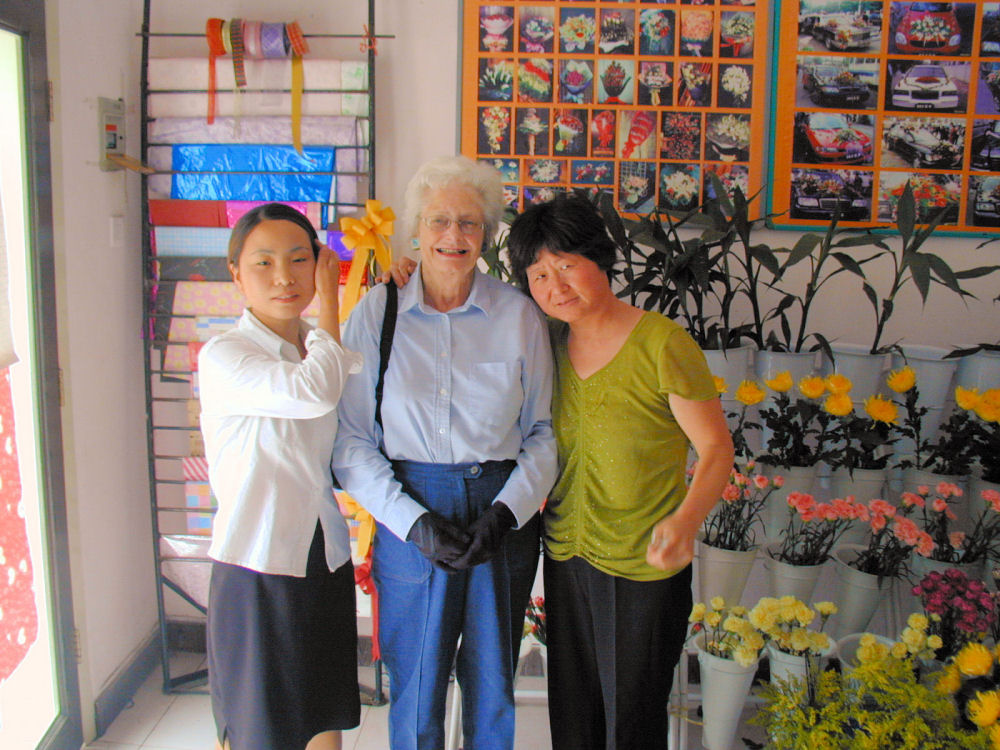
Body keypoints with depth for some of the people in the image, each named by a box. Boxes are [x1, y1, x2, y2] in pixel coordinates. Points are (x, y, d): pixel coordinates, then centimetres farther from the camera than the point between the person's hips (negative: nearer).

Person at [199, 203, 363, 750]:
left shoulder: (320, 350, 8)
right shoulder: (222, 357, -14)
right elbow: (314, 393, -29)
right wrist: (328, 304, -13)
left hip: (326, 562, 6)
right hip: (257, 574, -6)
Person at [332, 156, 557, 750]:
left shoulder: (519, 313, 0)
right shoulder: (377, 311, -3)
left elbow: (544, 430, 3)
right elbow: (351, 438, -4)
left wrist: (506, 511, -11)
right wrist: (413, 520, -14)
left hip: (504, 514, 1)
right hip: (410, 516, -1)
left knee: (492, 684, 15)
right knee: (416, 689, 9)